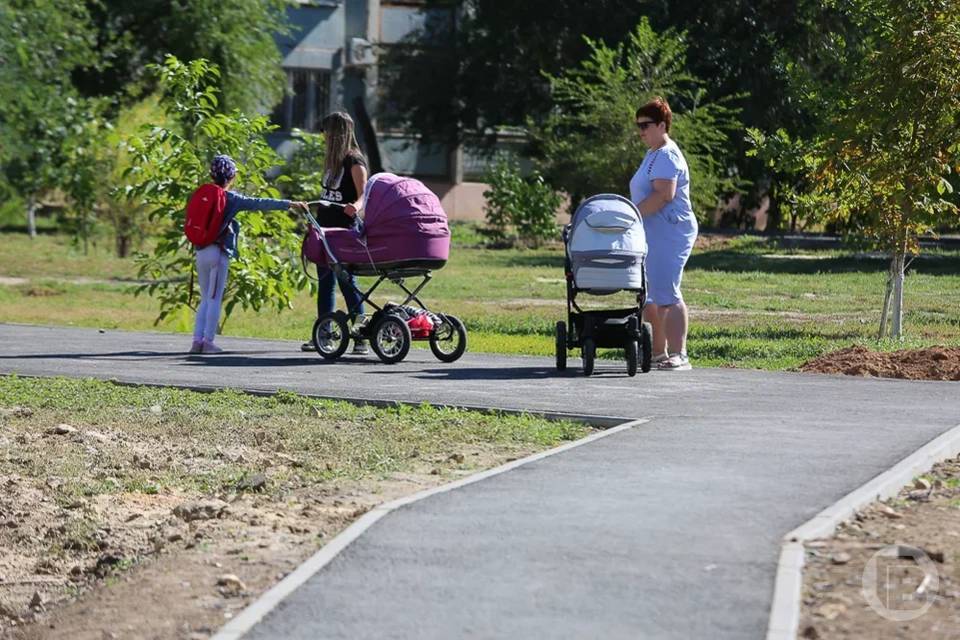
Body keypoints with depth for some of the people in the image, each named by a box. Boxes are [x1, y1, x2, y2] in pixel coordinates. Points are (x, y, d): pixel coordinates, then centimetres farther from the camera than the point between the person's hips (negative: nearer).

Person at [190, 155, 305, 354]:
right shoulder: (233, 199, -6)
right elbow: (260, 204, -11)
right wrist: (289, 204, -11)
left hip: (201, 252, 5)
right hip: (219, 253, -5)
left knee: (205, 299, 13)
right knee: (215, 299, 0)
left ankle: (197, 340, 7)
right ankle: (208, 341, -2)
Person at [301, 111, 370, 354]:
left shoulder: (354, 161, -10)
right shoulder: (333, 160, 15)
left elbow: (363, 195, -19)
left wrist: (355, 207, -40)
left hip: (344, 228, -8)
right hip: (325, 226, 8)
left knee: (347, 281, -8)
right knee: (325, 282, 10)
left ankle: (361, 338, -5)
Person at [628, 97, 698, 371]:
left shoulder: (666, 156, -12)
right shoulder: (654, 155, 20)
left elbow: (664, 195, -23)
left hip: (669, 233, -11)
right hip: (654, 235, 11)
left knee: (666, 295, -15)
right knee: (650, 296, 14)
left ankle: (678, 355, -17)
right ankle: (658, 351, 20)